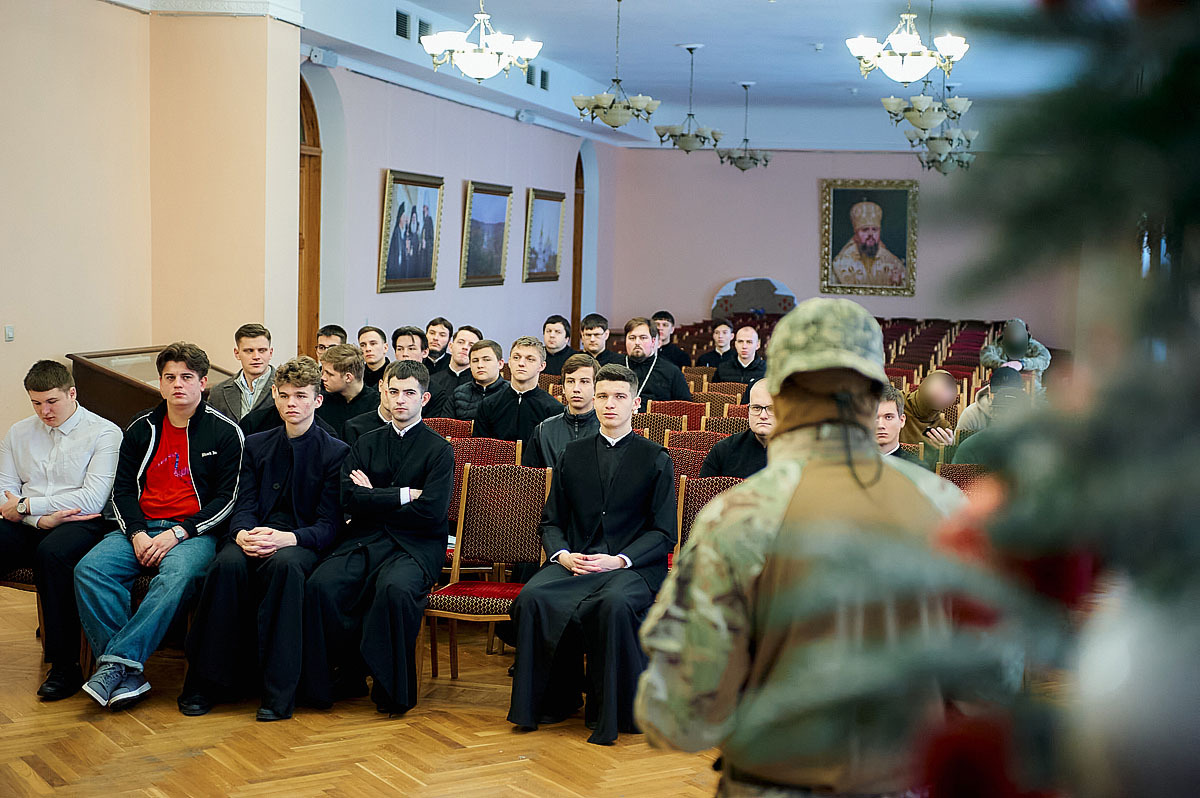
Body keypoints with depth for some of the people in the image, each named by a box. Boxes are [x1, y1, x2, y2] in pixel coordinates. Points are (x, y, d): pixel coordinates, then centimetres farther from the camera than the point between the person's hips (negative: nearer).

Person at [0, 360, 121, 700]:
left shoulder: (104, 433, 1)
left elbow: (93, 498, -9)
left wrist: (27, 505, -9)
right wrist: (40, 518, -10)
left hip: (80, 524, -4)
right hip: (27, 529, 5)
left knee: (51, 551, -38)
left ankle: (65, 665, -31)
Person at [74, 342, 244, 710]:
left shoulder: (224, 432, 3)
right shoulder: (142, 429, 15)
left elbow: (229, 497, -3)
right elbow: (122, 489, 12)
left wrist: (177, 533, -14)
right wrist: (137, 534, -7)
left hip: (195, 532, -4)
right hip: (141, 527, 4)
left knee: (176, 576, -37)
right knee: (90, 569, -24)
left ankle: (117, 662, -33)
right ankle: (129, 675, -26)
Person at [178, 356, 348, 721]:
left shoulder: (336, 452, 4)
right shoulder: (256, 445, 18)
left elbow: (328, 525, -2)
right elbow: (245, 506, 9)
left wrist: (287, 538, -22)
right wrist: (243, 533, -16)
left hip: (302, 542, -3)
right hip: (255, 536, 3)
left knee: (284, 564, -39)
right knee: (228, 563, -33)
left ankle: (278, 692, -34)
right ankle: (204, 683, -22)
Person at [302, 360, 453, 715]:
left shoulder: (439, 449, 4)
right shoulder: (366, 444, 17)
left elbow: (431, 512, -8)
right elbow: (349, 498, 2)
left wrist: (374, 498, 0)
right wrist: (403, 495, -6)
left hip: (415, 547, -3)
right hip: (365, 541, 4)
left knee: (395, 588, -36)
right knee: (321, 585, -25)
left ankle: (393, 689, -18)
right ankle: (348, 676, -6)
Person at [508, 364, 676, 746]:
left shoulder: (656, 459, 7)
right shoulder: (573, 454, 18)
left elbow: (664, 533, 1)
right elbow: (552, 521, 17)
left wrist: (619, 560, -14)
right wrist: (562, 555, -6)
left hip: (632, 567, -3)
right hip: (574, 561, 3)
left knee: (615, 603, -37)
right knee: (532, 597, -27)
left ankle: (609, 712, -18)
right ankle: (555, 699, -8)